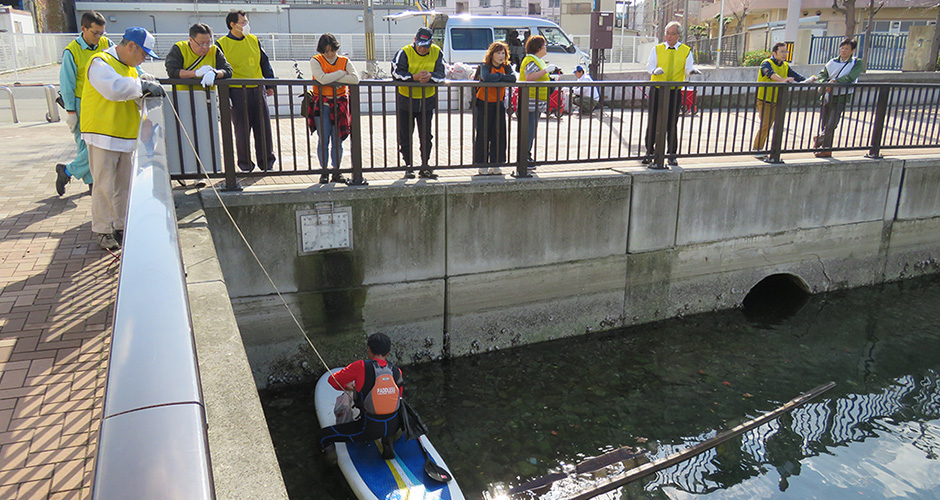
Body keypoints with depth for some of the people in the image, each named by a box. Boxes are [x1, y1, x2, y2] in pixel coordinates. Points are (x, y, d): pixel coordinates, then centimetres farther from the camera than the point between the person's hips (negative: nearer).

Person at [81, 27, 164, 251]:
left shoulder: (130, 68, 18)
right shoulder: (101, 62, -10)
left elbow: (137, 99, 17)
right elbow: (114, 88, -28)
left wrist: (146, 87, -1)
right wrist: (141, 85, -20)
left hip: (125, 136, 8)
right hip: (103, 135, -8)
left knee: (123, 185, 12)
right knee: (104, 186, -4)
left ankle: (120, 227, 22)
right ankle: (101, 230, 5)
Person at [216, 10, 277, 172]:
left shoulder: (253, 40, 12)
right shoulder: (222, 44, 1)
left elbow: (265, 63, 18)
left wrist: (270, 85, 12)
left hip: (257, 90, 3)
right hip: (237, 92, -3)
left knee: (264, 127, 3)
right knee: (242, 130, 1)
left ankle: (266, 162, 14)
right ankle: (245, 165, 12)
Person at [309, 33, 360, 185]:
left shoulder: (344, 61, 5)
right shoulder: (315, 61, -1)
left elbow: (355, 79, -13)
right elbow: (322, 79, -19)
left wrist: (332, 80, -14)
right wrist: (341, 73, -8)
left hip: (339, 105, 2)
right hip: (321, 105, -2)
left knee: (337, 140, 4)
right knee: (323, 140, -3)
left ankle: (336, 171, 12)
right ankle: (324, 172, 6)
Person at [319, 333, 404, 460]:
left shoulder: (361, 367, -14)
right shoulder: (396, 371, -3)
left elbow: (333, 380, -4)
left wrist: (347, 386, 18)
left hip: (370, 429, -3)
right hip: (394, 425, 3)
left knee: (323, 435, 11)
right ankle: (388, 439, 16)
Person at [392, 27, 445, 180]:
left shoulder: (436, 53, -1)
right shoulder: (405, 52, -10)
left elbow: (440, 74, -6)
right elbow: (396, 72, -20)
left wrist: (430, 76, -28)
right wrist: (414, 77, -33)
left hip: (427, 101, 2)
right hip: (406, 100, -1)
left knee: (426, 136, 5)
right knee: (405, 136, 4)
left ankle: (425, 167, 15)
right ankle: (408, 166, 16)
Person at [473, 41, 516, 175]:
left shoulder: (506, 67, 4)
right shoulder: (485, 66, -9)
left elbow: (513, 78, -15)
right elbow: (486, 77, -31)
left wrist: (497, 77, -21)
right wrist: (501, 76, -18)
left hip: (498, 104, 4)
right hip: (483, 104, -4)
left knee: (499, 134, 2)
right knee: (483, 135, 0)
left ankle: (495, 164, 11)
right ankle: (482, 165, 9)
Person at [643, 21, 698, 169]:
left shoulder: (686, 51, 5)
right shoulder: (657, 49, 6)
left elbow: (688, 69, -1)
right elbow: (649, 65, -3)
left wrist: (692, 71, -25)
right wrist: (655, 70, -26)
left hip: (675, 91, 0)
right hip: (657, 90, 0)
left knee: (672, 124, 3)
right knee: (653, 122, 2)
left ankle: (671, 155, 13)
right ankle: (650, 152, 13)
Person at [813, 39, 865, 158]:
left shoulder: (857, 63, 0)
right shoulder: (833, 62, 10)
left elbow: (851, 77, -14)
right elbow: (822, 74, 6)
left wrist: (836, 81, -23)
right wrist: (824, 83, -14)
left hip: (841, 98, -4)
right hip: (827, 96, 4)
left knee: (832, 124, -12)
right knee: (824, 124, 6)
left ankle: (819, 140, 14)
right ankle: (826, 149, 18)